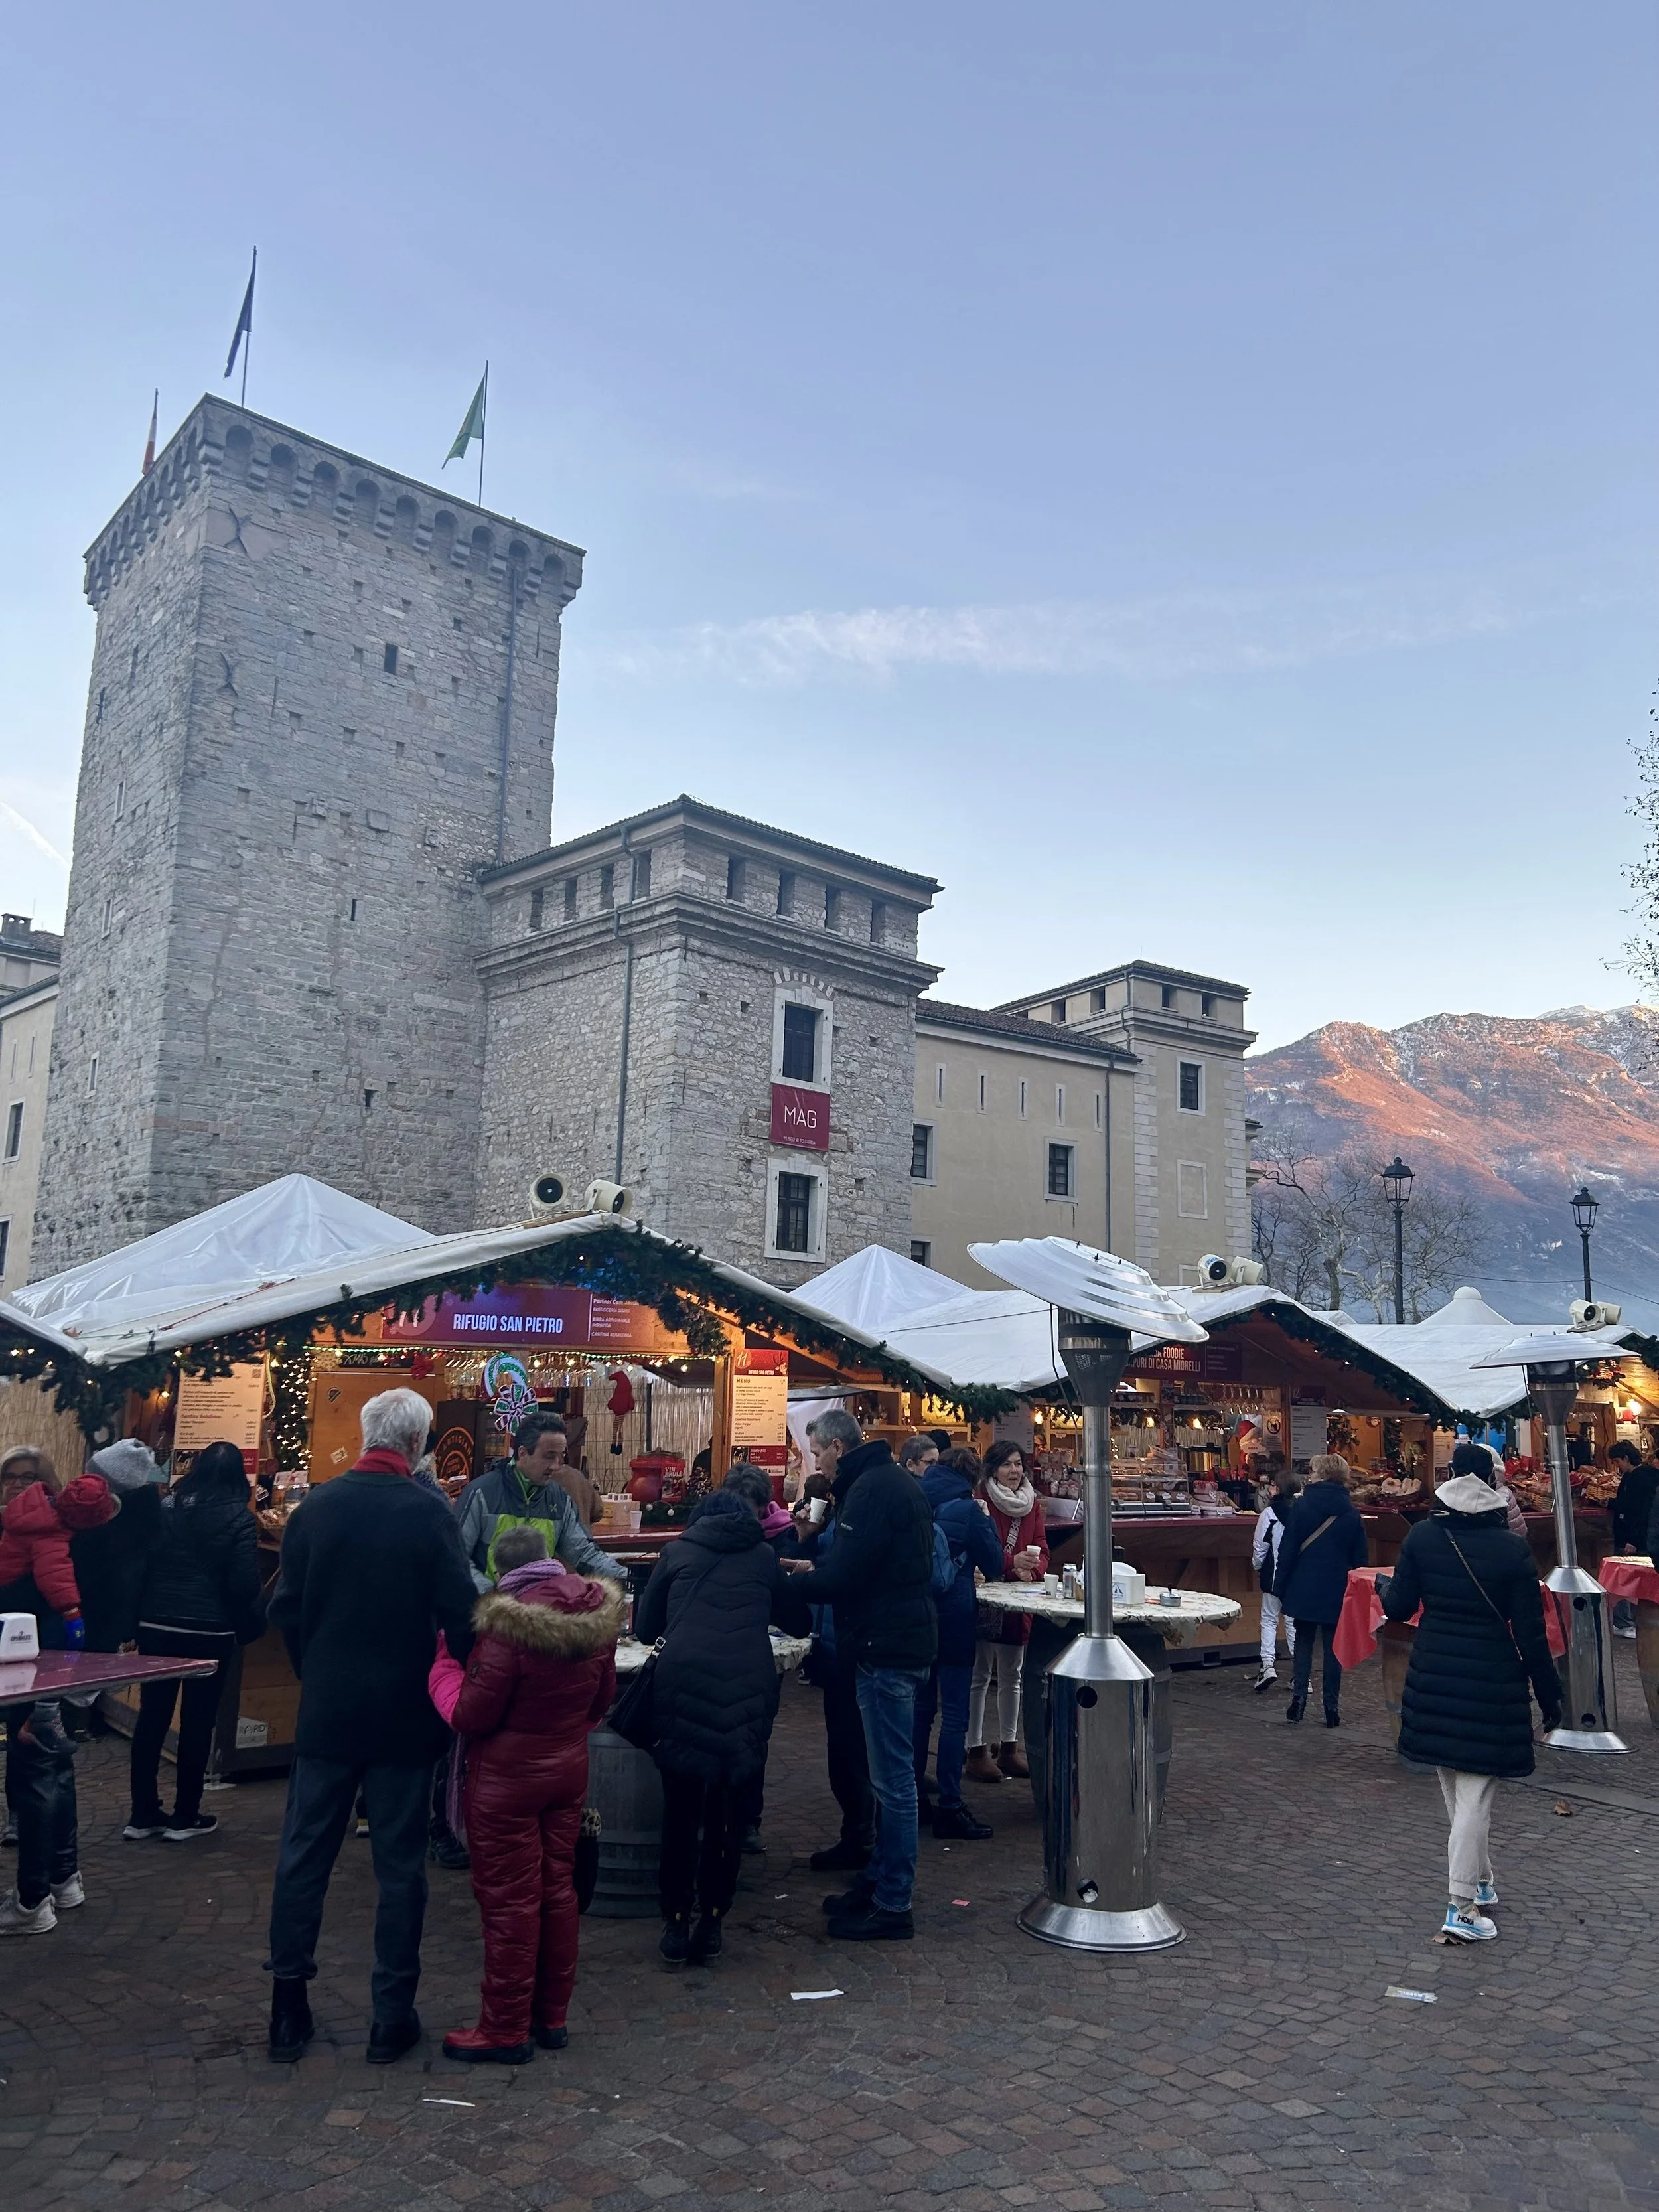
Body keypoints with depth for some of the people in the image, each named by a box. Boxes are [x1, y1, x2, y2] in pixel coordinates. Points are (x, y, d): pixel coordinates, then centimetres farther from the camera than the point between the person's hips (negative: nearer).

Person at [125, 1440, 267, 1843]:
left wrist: (141, 1614, 15)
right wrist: (254, 1611, 6)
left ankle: (143, 1815, 17)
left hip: (157, 1626, 4)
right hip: (210, 1632, -3)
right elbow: (245, 1584, -13)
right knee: (198, 1723, 6)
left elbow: (141, 1564, 4)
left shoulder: (165, 1507, 2)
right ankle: (185, 1817, 13)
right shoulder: (239, 1517, -9)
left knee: (152, 1718, 11)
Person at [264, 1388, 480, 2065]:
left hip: (326, 1709, 3)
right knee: (399, 1863, 9)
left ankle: (288, 2007, 23)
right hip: (404, 1714, -2)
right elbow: (459, 1613, -14)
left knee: (304, 1854, 15)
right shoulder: (429, 1512, -15)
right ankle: (392, 2016, 16)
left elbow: (286, 1607, 1)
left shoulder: (317, 1504, -5)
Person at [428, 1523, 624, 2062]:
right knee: (557, 1888, 17)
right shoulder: (598, 1616, -4)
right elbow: (602, 1700, 9)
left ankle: (505, 2031, 17)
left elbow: (469, 1716, -18)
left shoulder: (509, 1625, -25)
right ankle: (551, 2016, 28)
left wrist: (443, 1664, -5)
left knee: (509, 1900, 5)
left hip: (507, 1779, -6)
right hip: (569, 1770, 7)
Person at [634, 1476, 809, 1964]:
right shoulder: (763, 1557, 19)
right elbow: (797, 1620, 29)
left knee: (681, 1809, 12)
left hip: (682, 1684, 0)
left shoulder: (677, 1553, 19)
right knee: (730, 1809, 12)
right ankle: (711, 1922, 18)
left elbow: (645, 1628, 23)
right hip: (747, 1689, 0)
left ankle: (676, 1922, 16)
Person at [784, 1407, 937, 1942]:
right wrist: (817, 1568, 14)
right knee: (892, 1773, 18)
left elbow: (843, 1578, -21)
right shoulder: (893, 1482, 15)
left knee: (893, 1778, -2)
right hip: (903, 1640, 11)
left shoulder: (871, 1490, -17)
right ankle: (880, 1879, 29)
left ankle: (892, 1907, 6)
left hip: (887, 1648, -11)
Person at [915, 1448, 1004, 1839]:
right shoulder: (968, 1509, -10)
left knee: (921, 1707, 17)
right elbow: (994, 1565, -3)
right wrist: (985, 1520, 9)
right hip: (954, 1615, -6)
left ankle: (914, 1796, 24)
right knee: (954, 1714, -1)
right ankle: (949, 1809, 0)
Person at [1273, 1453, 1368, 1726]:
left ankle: (1299, 1696, 2)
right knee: (1333, 1647, 9)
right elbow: (1361, 1557, 4)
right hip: (1338, 1591, 2)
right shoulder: (1351, 1512, -1)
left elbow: (1288, 1549, -8)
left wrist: (1280, 1587, -2)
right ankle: (1332, 1706, 9)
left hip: (1304, 1588, -1)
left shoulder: (1302, 1505, -9)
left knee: (1303, 1642, 11)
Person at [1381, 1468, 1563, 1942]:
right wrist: (1549, 1693, 3)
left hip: (1434, 1678, 3)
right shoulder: (1513, 1550, -14)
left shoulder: (1421, 1538, -7)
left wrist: (1384, 1585, 21)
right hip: (1492, 1683, -3)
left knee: (1457, 1791, 20)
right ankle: (1462, 1907, 4)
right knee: (1475, 1795, 3)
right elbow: (1530, 1631, -9)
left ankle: (1481, 1882, 34)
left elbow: (1398, 1608, -2)